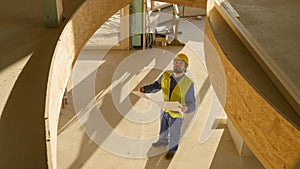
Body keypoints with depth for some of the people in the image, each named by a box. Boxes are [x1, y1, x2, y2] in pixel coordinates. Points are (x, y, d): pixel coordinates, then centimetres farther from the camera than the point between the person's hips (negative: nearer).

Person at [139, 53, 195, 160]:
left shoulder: (188, 84, -28)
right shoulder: (166, 75, -17)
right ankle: (163, 141, 64)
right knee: (163, 129, 31)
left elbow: (191, 104, -25)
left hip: (176, 114, -4)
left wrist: (186, 108, -48)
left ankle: (172, 149, 53)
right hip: (164, 111, 4)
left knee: (174, 134, 22)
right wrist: (145, 89, -19)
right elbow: (156, 86, -1)